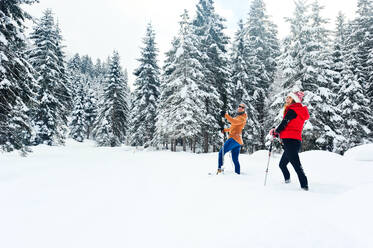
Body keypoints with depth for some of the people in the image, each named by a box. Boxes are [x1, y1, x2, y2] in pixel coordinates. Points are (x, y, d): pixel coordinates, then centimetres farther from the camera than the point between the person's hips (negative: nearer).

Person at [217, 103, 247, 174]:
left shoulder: (242, 118, -4)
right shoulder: (238, 117, 26)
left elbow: (234, 122, -25)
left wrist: (225, 115, -29)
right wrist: (225, 130, 23)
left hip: (234, 138, -10)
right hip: (238, 142, 10)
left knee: (221, 152, -11)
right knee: (235, 159, 12)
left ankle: (219, 168, -17)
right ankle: (238, 173, 16)